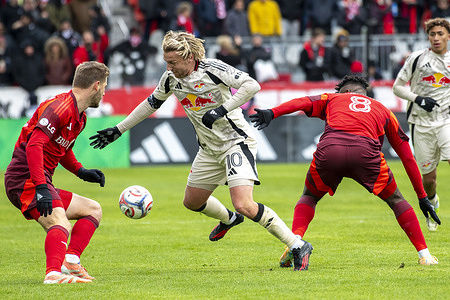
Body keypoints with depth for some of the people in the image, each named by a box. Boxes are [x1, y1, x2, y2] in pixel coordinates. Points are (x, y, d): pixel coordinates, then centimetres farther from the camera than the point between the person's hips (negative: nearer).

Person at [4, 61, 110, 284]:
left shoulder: (79, 117, 17)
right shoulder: (60, 108, -16)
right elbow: (34, 146, -26)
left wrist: (81, 172, 16)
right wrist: (41, 187, -34)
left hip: (39, 182, 11)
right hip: (25, 179, -11)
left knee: (93, 210, 16)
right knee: (61, 225, -31)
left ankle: (70, 261, 1)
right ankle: (54, 273, -50)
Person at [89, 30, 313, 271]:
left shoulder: (212, 69, -20)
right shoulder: (171, 79, 0)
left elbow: (252, 85, -26)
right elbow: (151, 103, 17)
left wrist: (222, 110, -31)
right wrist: (118, 129, 17)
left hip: (236, 141, -8)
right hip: (209, 149, 8)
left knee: (244, 206, -23)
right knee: (192, 202, 18)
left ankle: (298, 246, -13)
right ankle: (228, 219, 50)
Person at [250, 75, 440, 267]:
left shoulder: (331, 99, 34)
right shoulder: (384, 111, 36)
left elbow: (301, 103, 12)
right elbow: (408, 158, 36)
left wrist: (271, 113, -2)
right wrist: (422, 197, 41)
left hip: (329, 149, 0)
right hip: (365, 151, 0)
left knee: (309, 197, 27)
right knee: (395, 199, 23)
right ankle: (424, 255, 15)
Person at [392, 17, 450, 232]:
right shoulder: (417, 58, 3)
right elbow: (397, 87, 5)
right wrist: (418, 99, -11)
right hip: (422, 123, 0)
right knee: (428, 175, 4)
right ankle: (432, 202, 36)